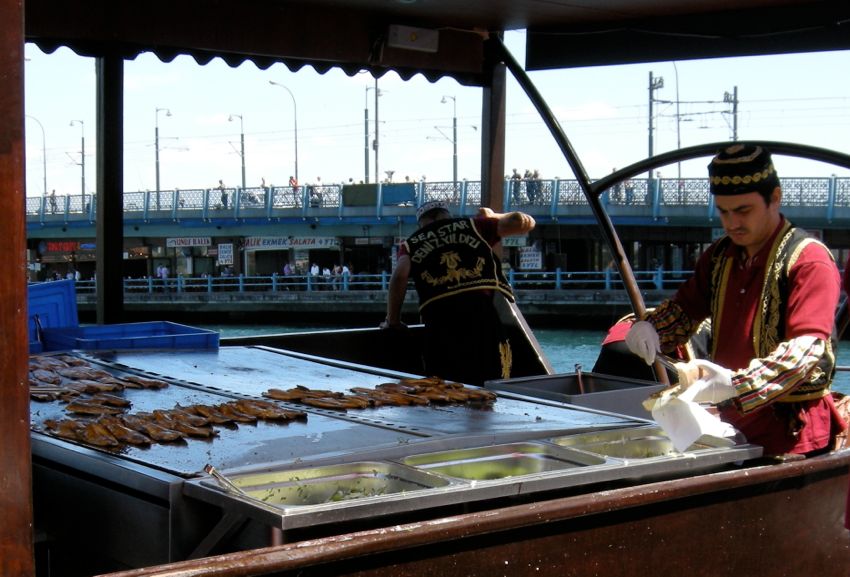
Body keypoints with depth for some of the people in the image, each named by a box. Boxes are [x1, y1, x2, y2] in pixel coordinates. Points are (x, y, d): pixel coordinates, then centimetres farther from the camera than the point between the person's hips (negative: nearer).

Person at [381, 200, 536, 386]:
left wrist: (392, 321, 12)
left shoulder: (412, 244, 20)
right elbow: (523, 222, 18)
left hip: (441, 321, 0)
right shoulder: (473, 226, 21)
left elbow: (400, 276, 3)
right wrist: (493, 217, 37)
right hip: (487, 312, 0)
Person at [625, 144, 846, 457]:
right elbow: (684, 307, 21)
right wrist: (649, 328, -2)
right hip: (731, 421, 6)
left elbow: (805, 351, -24)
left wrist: (736, 384, -37)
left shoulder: (809, 260, -13)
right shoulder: (720, 256, 10)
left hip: (791, 430, -6)